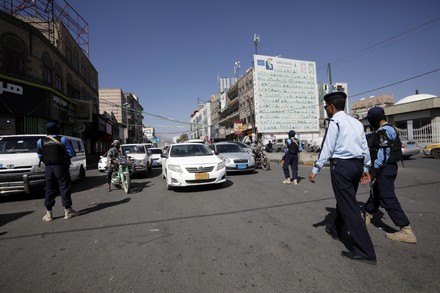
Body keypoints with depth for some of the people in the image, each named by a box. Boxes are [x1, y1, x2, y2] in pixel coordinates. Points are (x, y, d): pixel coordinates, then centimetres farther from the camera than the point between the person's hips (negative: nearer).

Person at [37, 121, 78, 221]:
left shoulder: (40, 141, 3)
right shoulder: (63, 139, -7)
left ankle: (48, 213, 14)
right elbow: (71, 153, -6)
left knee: (50, 189, 10)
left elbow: (40, 156, 6)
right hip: (61, 167, -3)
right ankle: (67, 210, 6)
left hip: (48, 168, 4)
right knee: (65, 188, 3)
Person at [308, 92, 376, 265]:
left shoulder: (333, 122, -9)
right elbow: (365, 147, 15)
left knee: (349, 206, -4)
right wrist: (365, 168, 23)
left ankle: (364, 252, -1)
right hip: (357, 165, 9)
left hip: (341, 166, -9)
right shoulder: (356, 122, 14)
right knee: (344, 199, 23)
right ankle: (336, 229, 43)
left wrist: (315, 170, -12)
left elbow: (327, 148, -15)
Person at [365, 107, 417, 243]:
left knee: (388, 198, -8)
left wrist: (374, 170, -18)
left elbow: (383, 153, -23)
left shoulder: (384, 130, -17)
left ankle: (406, 231, -5)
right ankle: (367, 215, 38)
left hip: (385, 169, -11)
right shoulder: (389, 129, 16)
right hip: (388, 167, 11)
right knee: (377, 191, 21)